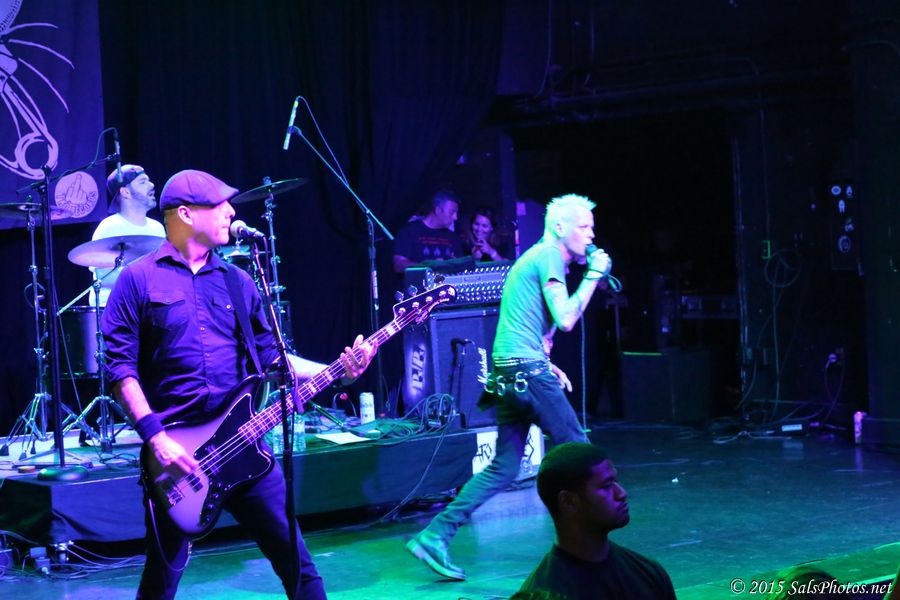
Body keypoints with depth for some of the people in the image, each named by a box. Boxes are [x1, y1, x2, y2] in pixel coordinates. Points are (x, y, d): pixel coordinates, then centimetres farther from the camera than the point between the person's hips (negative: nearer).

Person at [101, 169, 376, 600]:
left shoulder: (237, 281, 14)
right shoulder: (140, 279, -1)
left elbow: (270, 355, 16)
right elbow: (121, 366, -6)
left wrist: (335, 372, 2)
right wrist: (154, 437, -15)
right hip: (173, 451, -4)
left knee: (295, 559, 2)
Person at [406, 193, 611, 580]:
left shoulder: (533, 257, 24)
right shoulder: (550, 256, -7)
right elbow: (565, 319, -17)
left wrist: (547, 367, 24)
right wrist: (592, 276, -9)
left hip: (507, 373, 10)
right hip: (526, 368, -10)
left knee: (504, 467, 7)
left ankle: (435, 536, 1)